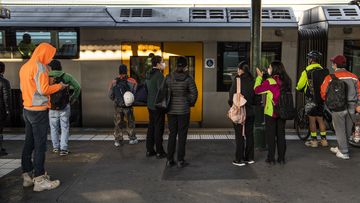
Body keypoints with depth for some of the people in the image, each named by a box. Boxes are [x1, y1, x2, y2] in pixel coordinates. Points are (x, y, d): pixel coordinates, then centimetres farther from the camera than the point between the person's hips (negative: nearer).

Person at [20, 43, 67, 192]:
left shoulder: (25, 66, 13)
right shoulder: (39, 66, -13)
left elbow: (24, 87, 16)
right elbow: (44, 90, -19)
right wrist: (59, 86, -5)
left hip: (27, 109, 9)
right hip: (39, 110, -9)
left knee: (29, 144, 12)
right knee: (40, 145, -5)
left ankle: (27, 176, 20)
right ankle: (39, 180, -1)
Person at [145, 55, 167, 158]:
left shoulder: (148, 74, 10)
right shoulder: (159, 75, -17)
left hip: (150, 105, 8)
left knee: (151, 127, 14)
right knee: (159, 128, -1)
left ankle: (149, 150, 20)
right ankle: (159, 152, 6)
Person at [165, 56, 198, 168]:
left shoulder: (168, 77, -2)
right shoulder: (188, 79, -9)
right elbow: (194, 93, -9)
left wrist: (167, 103, 10)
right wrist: (191, 103, 8)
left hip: (171, 109, 3)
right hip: (183, 110, -3)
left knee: (172, 134, 12)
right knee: (182, 135, 5)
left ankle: (170, 160, 15)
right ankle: (180, 160, 10)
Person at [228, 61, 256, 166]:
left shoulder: (237, 80, -13)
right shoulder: (252, 81, 1)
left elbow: (232, 95, -12)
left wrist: (232, 104, 4)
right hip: (250, 112, 5)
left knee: (239, 135, 2)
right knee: (249, 134, 13)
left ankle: (240, 159, 6)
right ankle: (249, 158, 22)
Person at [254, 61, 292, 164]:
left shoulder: (269, 81, -15)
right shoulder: (286, 81, 0)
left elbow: (257, 89, -8)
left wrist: (259, 76, 4)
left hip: (271, 112, -5)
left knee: (271, 135, 5)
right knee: (281, 135, 13)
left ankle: (271, 158, 10)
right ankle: (281, 158, 19)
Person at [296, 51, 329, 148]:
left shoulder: (307, 71, -11)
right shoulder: (324, 71, 3)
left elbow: (300, 86, -6)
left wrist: (297, 88, 16)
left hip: (311, 99, -5)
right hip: (321, 98, 5)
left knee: (312, 120, 3)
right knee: (320, 119, 14)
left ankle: (314, 141, 8)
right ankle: (324, 140, 16)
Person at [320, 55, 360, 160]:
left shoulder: (330, 77, -7)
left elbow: (323, 92, -3)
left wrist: (327, 101, 15)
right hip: (351, 107, 4)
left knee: (340, 129, 5)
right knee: (348, 129, 17)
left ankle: (344, 152, 6)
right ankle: (340, 148, 31)